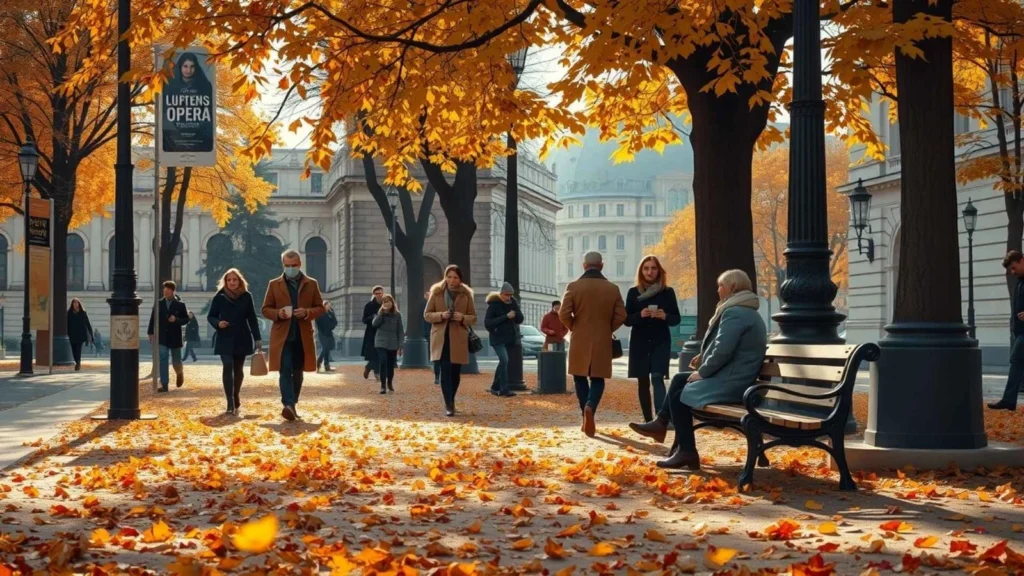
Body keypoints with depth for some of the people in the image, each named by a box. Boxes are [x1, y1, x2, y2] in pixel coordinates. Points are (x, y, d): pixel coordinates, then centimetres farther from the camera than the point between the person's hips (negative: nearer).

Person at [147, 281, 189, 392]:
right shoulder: (159, 303, 2)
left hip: (175, 338, -1)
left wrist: (176, 320, -19)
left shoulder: (180, 305, -3)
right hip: (162, 337, 1)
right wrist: (151, 332, 0)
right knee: (163, 360, -7)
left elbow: (186, 319, -1)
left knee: (176, 361, 9)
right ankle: (164, 384, -6)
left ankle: (179, 373, 42)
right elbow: (153, 318, 5)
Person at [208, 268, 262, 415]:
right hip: (225, 339, -2)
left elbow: (252, 319, 5)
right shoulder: (219, 297, -1)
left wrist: (257, 338, 1)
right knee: (228, 367, -15)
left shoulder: (246, 296, 2)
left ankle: (236, 400, 25)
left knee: (238, 369, 9)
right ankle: (231, 404, -19)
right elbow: (210, 316, 6)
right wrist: (218, 323, -16)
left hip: (242, 339, 2)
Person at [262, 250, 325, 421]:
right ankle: (288, 405, -24)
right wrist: (278, 313, -13)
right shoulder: (274, 284, 6)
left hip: (303, 337, 2)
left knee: (298, 373, 10)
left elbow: (320, 308, 9)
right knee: (285, 371, -14)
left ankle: (292, 405, 22)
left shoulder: (311, 284, 8)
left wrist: (307, 312, -12)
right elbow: (265, 309, 8)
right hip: (282, 336, -2)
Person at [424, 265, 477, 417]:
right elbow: (427, 314, 4)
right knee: (445, 371, -12)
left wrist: (462, 318, -14)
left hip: (458, 339, 1)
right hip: (441, 338, -1)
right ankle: (449, 404, -12)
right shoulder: (436, 292, 3)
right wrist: (441, 315, -15)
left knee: (455, 372, 6)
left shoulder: (466, 295, 5)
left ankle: (450, 401, 25)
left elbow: (473, 318, 7)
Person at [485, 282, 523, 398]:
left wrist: (514, 306, -15)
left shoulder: (512, 303, 5)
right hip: (498, 339, -6)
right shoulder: (494, 305, -9)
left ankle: (495, 388, 21)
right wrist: (506, 317, -21)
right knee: (504, 360, -20)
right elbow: (487, 323, -16)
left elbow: (520, 320, 0)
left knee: (503, 362, 10)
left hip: (510, 338, 6)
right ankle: (504, 389, -21)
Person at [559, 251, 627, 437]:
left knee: (580, 379, 15)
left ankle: (587, 418, 14)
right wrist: (607, 330, 12)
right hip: (602, 342, 1)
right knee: (597, 379, 7)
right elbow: (621, 316, -4)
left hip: (580, 341, -1)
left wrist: (573, 328, 7)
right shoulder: (613, 289, 0)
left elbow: (563, 314, -11)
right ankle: (590, 407, -21)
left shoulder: (573, 286, -5)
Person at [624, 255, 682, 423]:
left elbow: (676, 319, 3)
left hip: (661, 342, -2)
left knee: (657, 378, -16)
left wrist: (665, 316, -18)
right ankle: (648, 420, 13)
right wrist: (640, 315, -18)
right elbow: (626, 319, 2)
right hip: (639, 343, 2)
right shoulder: (633, 292, 4)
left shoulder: (668, 292, 2)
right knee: (643, 381, 5)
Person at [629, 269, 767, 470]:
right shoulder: (749, 313, 19)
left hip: (730, 383, -11)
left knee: (680, 396, -5)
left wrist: (702, 372, -10)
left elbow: (723, 351, -24)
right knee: (679, 379, 17)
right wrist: (705, 358, 11)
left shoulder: (734, 313, -16)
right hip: (736, 379, 11)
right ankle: (662, 423, 19)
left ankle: (687, 452, -4)